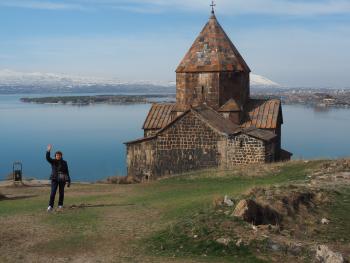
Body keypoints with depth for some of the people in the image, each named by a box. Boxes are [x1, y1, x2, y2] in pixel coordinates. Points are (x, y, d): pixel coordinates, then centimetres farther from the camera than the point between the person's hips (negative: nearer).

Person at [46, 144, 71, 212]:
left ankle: (60, 205, 23)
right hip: (54, 179, -1)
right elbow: (47, 158, -17)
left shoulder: (64, 162, 2)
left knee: (61, 192, 8)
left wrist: (68, 180, -4)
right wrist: (48, 150, -30)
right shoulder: (53, 161, 2)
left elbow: (66, 172, 2)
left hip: (62, 179, 1)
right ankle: (50, 206, -15)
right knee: (53, 192, -12)